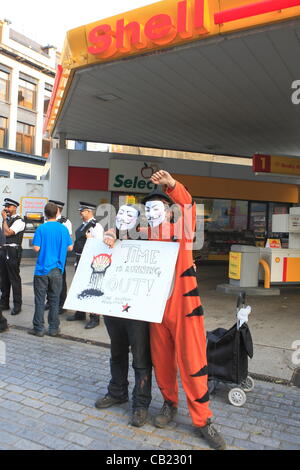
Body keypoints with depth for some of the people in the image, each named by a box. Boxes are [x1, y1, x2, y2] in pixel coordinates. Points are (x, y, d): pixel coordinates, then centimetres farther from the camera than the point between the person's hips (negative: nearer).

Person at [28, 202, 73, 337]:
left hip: (42, 269, -2)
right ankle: (54, 328, 15)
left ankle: (38, 328, 11)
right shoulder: (63, 228, 0)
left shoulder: (41, 228, -8)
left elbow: (36, 248, -11)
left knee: (40, 300, 6)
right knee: (54, 300, 10)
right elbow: (70, 247, 5)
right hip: (57, 270, 2)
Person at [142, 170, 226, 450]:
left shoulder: (182, 232, -3)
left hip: (184, 307, -4)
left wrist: (172, 185, -38)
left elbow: (188, 206, -21)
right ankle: (170, 404, 36)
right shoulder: (146, 239, 10)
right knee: (161, 362, 13)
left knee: (192, 364, 2)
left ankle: (202, 420, 17)